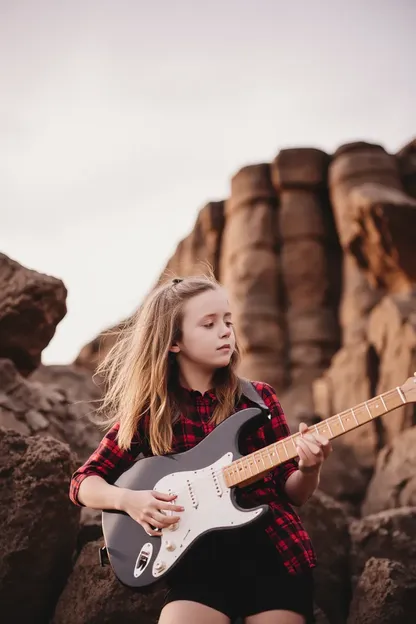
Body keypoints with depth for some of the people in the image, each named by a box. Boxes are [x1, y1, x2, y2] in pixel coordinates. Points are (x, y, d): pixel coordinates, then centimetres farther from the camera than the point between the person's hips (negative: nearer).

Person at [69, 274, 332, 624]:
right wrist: (127, 499, -12)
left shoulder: (258, 398, 5)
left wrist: (308, 470, -14)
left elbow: (293, 494, 8)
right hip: (198, 559, -1)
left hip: (276, 551, 1)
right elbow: (83, 482, 7)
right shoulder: (148, 411, 3)